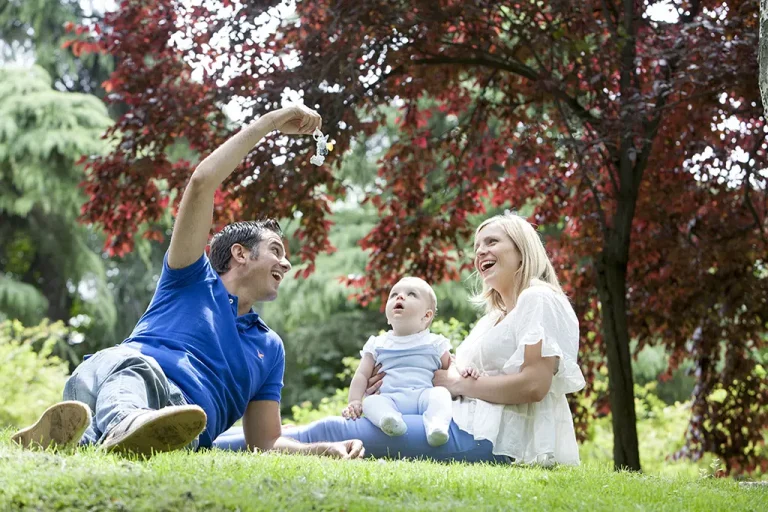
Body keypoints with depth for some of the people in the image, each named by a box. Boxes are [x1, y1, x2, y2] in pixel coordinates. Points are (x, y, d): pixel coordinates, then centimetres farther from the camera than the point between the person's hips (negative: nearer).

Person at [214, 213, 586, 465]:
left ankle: (208, 445, -17)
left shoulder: (540, 300, -3)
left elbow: (533, 384, -17)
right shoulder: (494, 316, 26)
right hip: (474, 424, 9)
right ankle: (206, 440, 2)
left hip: (497, 439, -9)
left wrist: (454, 383, -7)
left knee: (332, 432, -16)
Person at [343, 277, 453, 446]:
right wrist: (354, 402, 0)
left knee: (440, 393, -30)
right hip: (389, 399, 1)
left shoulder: (435, 343, 18)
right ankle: (389, 418, -56)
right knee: (370, 402, -27)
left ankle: (436, 426, -54)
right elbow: (362, 375, 17)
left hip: (424, 394, -1)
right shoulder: (378, 344, 22)